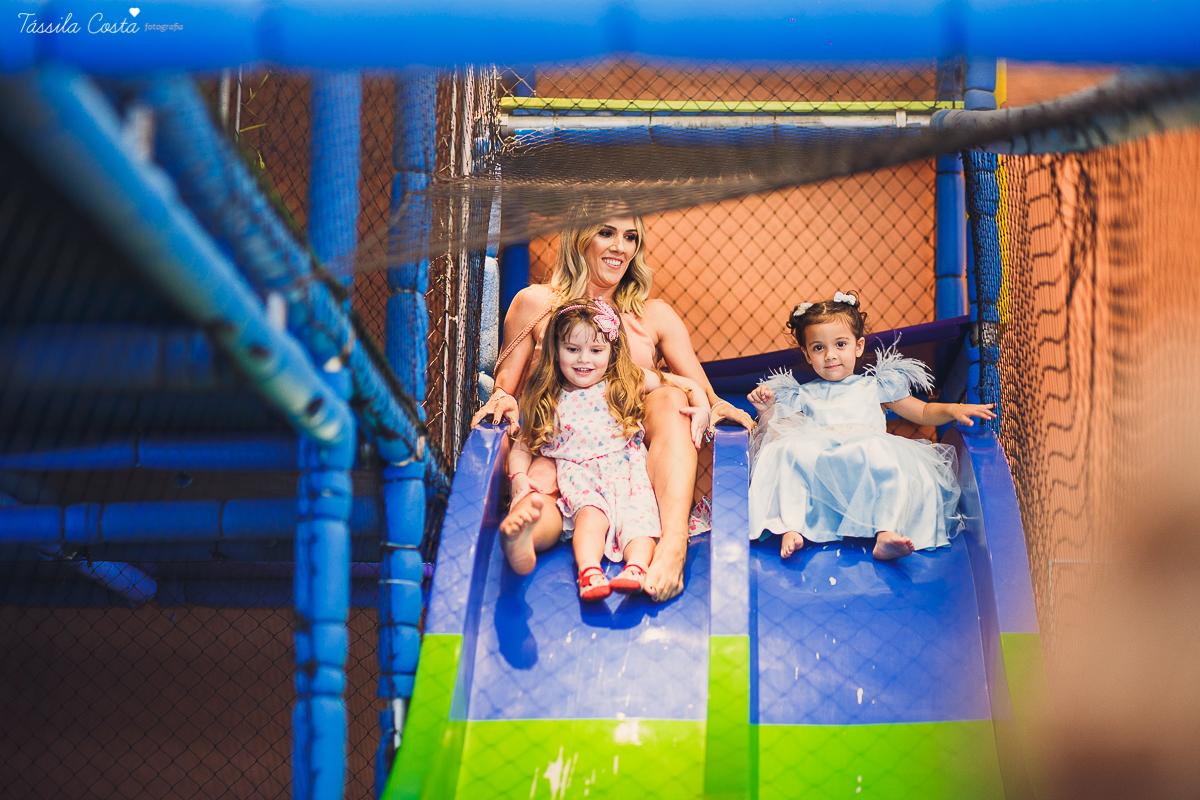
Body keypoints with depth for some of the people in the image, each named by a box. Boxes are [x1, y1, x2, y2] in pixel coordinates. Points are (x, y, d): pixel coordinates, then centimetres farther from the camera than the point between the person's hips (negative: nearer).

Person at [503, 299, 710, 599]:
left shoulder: (629, 382, 13)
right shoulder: (548, 402, 14)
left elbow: (686, 384, 19)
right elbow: (522, 446, 15)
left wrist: (702, 409, -1)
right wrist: (519, 478, -4)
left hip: (626, 469, 0)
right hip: (579, 475, 0)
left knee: (639, 511, -30)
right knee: (590, 512, -32)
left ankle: (636, 569, -52)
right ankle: (589, 572, -52)